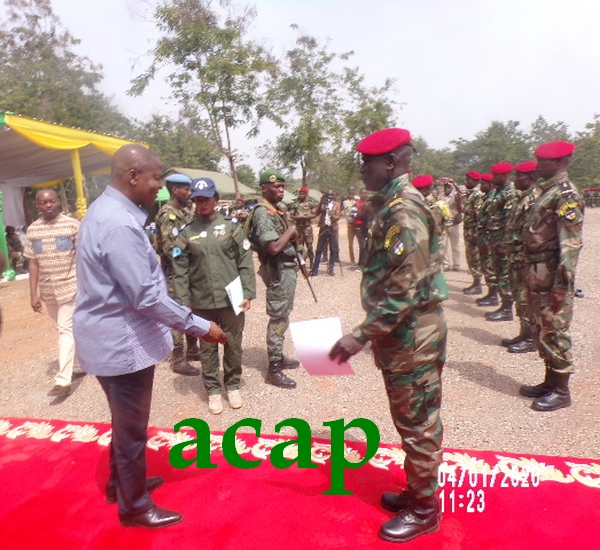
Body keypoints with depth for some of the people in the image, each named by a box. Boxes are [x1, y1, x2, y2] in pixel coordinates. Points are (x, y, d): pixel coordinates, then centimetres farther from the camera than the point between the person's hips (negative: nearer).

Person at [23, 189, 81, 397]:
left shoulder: (72, 225, -7)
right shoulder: (32, 230, 4)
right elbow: (33, 263, 6)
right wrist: (33, 294, 3)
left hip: (70, 286, -5)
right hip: (47, 290, 5)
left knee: (66, 329, -7)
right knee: (64, 328, 16)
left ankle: (63, 380, -5)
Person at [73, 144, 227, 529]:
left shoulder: (107, 210, 7)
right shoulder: (119, 225, -27)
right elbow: (147, 298, -28)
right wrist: (200, 327, -20)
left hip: (114, 336, 10)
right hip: (123, 342, -10)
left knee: (125, 421, 26)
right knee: (132, 428, 9)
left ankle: (123, 482, 46)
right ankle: (135, 505, 30)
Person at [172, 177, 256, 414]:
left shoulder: (231, 226, 1)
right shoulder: (186, 233, 1)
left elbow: (245, 262, 0)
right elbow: (180, 271, 1)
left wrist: (248, 293, -6)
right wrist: (184, 303, -5)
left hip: (231, 298, 0)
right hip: (202, 302, 0)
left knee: (233, 345, 11)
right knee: (208, 347, 11)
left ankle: (233, 385, 31)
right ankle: (212, 389, 28)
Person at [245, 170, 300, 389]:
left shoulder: (276, 210, 13)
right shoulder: (263, 213, -18)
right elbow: (274, 247, -29)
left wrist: (291, 235, 0)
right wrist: (290, 231, -14)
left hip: (287, 267, 10)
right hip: (278, 270, -10)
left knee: (282, 315, 18)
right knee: (278, 318, -4)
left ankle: (278, 357, 31)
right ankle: (274, 369, 4)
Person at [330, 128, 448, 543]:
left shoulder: (404, 210, -20)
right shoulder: (393, 205, 11)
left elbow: (405, 290, -25)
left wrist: (361, 336, -23)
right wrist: (373, 332, 18)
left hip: (413, 337, -10)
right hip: (401, 334, 10)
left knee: (418, 425, 7)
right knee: (411, 421, 21)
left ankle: (424, 509, 26)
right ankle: (417, 491, 39)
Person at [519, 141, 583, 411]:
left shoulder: (566, 195, -14)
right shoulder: (543, 190, 14)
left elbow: (570, 244, -20)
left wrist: (562, 285, -22)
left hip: (551, 275, -9)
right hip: (536, 273, 9)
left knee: (554, 332, 0)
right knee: (540, 329, 16)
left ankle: (561, 391, 14)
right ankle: (550, 382, 30)